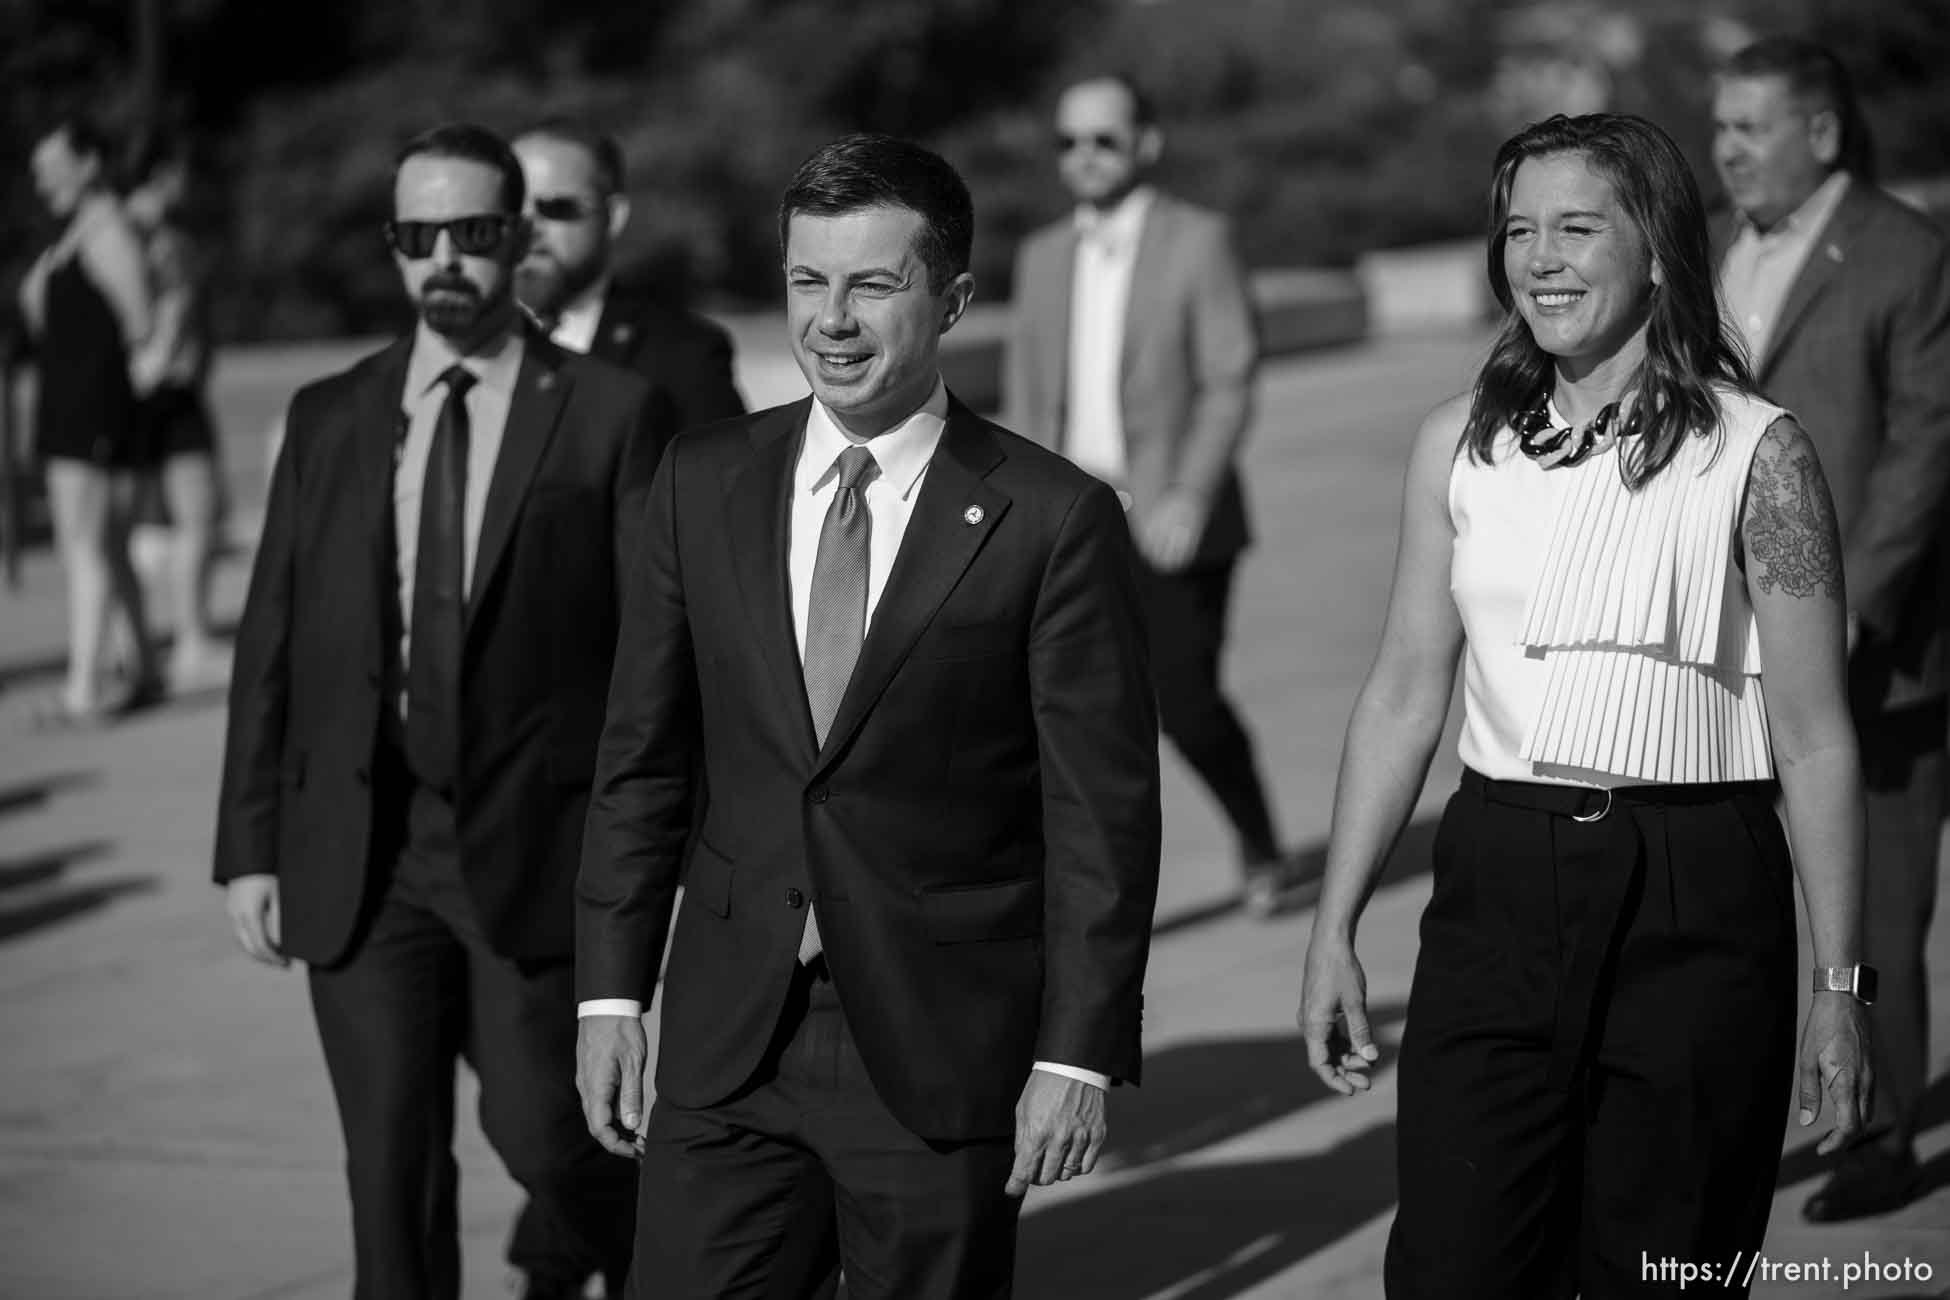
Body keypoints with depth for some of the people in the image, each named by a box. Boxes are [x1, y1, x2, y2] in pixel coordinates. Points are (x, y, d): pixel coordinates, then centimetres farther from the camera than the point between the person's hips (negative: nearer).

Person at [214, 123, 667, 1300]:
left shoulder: (613, 415, -2)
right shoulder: (329, 417, 8)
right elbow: (271, 641, 8)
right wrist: (249, 845, 3)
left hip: (535, 848, -3)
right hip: (359, 858, 3)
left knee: (546, 1133, 2)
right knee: (392, 1170, 2)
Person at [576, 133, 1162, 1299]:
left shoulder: (1054, 520, -8)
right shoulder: (703, 485, 4)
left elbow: (1103, 816, -7)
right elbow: (643, 760, 9)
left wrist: (1077, 1058, -10)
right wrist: (611, 990, 4)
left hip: (942, 1049, -3)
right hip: (728, 1027, 3)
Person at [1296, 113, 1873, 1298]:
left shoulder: (1756, 455, -5)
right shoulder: (1460, 444, 6)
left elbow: (1814, 737, -4)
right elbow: (1405, 696, 10)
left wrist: (1841, 986, -6)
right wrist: (1334, 930, 7)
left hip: (1692, 901, -3)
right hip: (1500, 884, 3)